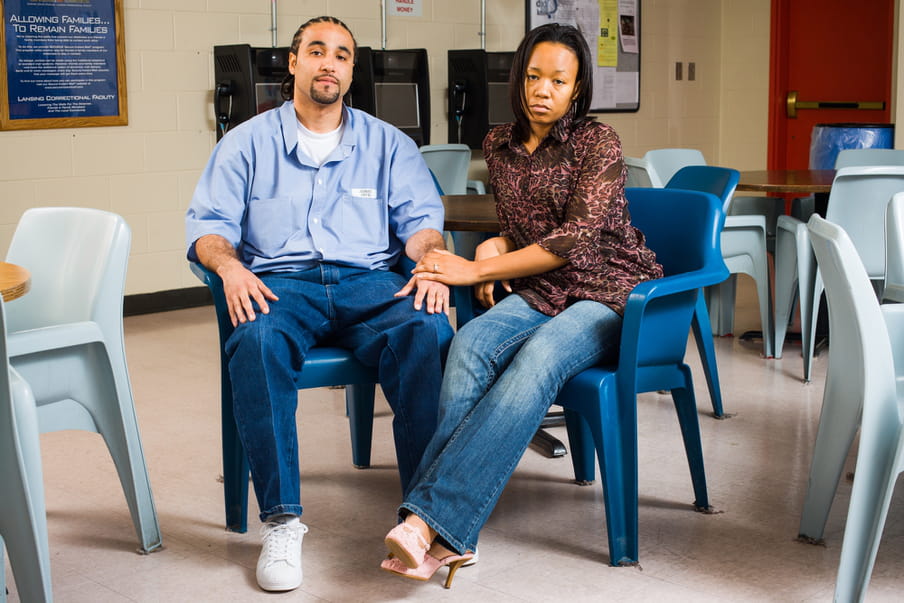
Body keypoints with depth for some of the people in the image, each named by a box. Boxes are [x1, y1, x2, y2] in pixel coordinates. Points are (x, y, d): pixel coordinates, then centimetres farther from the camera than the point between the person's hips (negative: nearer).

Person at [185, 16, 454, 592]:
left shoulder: (387, 143, 20)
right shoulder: (247, 142, 18)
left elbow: (421, 219, 11)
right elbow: (209, 224, 9)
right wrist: (230, 267, -14)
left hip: (370, 283, 1)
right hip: (280, 284, 0)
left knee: (428, 330, -33)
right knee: (257, 342, -37)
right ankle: (282, 521, -30)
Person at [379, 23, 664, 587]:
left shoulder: (598, 143, -8)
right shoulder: (500, 144, 10)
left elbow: (575, 239, -16)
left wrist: (477, 270, -20)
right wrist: (495, 247, -2)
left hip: (609, 293, -4)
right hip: (542, 292, 5)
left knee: (537, 358, -37)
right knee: (470, 344, -29)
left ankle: (432, 519, -45)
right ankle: (446, 537, -39)